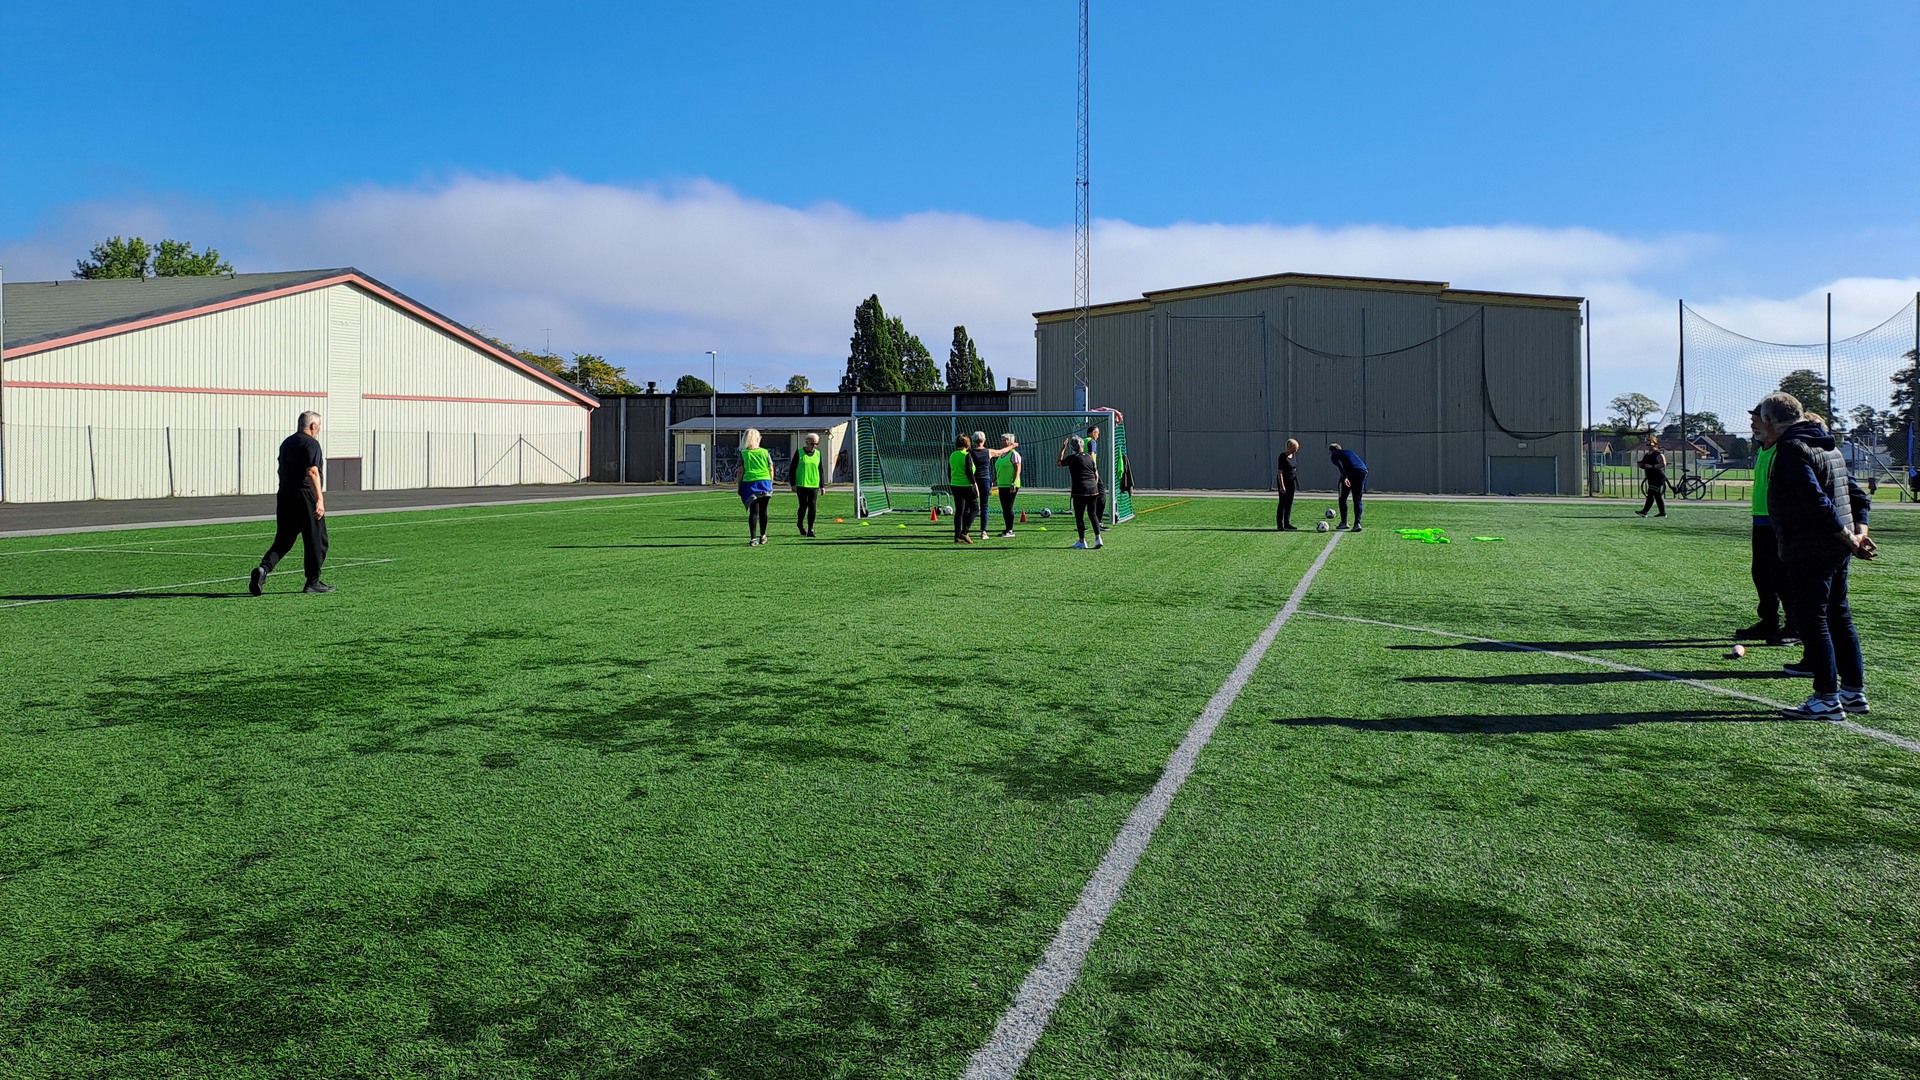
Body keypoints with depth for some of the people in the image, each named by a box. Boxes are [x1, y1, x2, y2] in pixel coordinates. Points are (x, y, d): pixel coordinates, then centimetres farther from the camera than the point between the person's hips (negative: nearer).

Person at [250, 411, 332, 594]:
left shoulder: (286, 443, 17)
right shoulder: (311, 443, -9)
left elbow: (282, 470, 23)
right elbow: (312, 472, -20)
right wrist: (320, 499, -22)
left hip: (284, 496, 7)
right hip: (306, 496, -7)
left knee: (283, 540, 11)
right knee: (316, 540, 4)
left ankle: (264, 568, -12)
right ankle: (313, 582, 8)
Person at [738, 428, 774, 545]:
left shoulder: (743, 453, -1)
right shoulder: (765, 452, 4)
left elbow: (741, 472, -2)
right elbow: (771, 470, 5)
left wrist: (739, 487, 5)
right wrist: (771, 483, 16)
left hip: (749, 483, -1)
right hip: (765, 482, 1)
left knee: (753, 511, -2)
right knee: (763, 510, 14)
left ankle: (753, 539, -10)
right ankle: (763, 536, 23)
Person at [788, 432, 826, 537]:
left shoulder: (818, 454, 10)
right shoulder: (799, 453, -1)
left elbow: (821, 470, 15)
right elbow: (792, 469, 0)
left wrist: (822, 485, 12)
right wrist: (793, 484, -5)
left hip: (814, 485, 3)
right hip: (801, 485, -3)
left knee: (813, 507, -3)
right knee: (803, 505, -4)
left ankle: (810, 529, 3)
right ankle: (801, 525, 22)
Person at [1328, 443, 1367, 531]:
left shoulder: (1335, 455, 13)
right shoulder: (1350, 452, 34)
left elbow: (1340, 466, -10)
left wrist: (1344, 477, -25)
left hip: (1351, 473, -5)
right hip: (1362, 472, 5)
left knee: (1343, 498, 13)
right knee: (1357, 500, 12)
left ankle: (1344, 522, 14)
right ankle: (1357, 523, -2)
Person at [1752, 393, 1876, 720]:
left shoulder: (1791, 448, -13)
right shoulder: (1826, 445, 18)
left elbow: (1816, 500, -23)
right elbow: (1856, 494, 17)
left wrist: (1848, 537, -16)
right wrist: (1858, 532, 6)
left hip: (1810, 550, -10)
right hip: (1837, 549, 10)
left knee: (1811, 619, -5)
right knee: (1838, 616, 16)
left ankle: (1827, 699, -3)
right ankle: (1854, 691, 23)